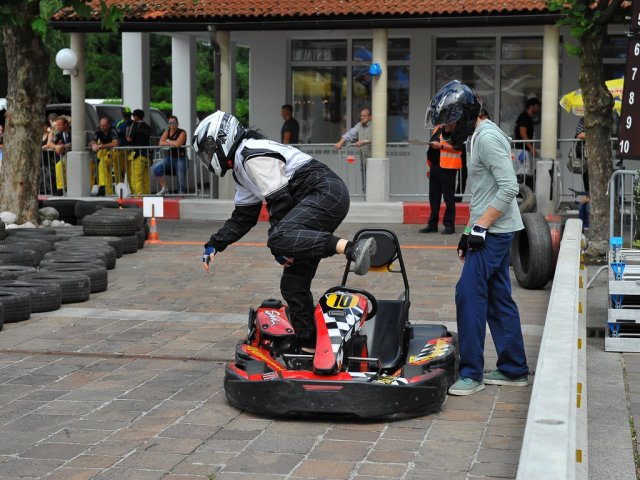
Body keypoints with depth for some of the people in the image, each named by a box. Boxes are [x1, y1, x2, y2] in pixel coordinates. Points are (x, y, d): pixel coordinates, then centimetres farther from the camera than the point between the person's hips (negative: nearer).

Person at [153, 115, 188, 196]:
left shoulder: (182, 133, -4)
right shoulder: (167, 132, 12)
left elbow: (178, 144, -21)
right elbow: (161, 143, 0)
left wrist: (168, 142, -4)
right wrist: (173, 143, -9)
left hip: (180, 158, -4)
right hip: (169, 157, 4)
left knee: (181, 180, -8)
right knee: (156, 168, -20)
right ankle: (163, 188, -11)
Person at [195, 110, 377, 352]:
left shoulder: (253, 155, -9)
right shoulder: (242, 168, 24)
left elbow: (280, 201, -15)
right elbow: (243, 218, 28)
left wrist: (278, 246, -10)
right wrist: (214, 245, 20)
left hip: (327, 192, -10)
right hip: (316, 204, 10)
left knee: (281, 238, -35)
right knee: (293, 284, 8)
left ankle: (352, 248, -46)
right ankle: (307, 345, 13)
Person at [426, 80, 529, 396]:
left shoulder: (488, 138, -15)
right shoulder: (476, 138, 18)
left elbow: (509, 188, -22)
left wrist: (479, 227, -21)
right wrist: (469, 231, 19)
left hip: (494, 231, -10)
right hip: (489, 231, 10)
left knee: (469, 295, -11)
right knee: (498, 298, 12)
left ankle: (472, 373, -6)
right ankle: (513, 370, 18)